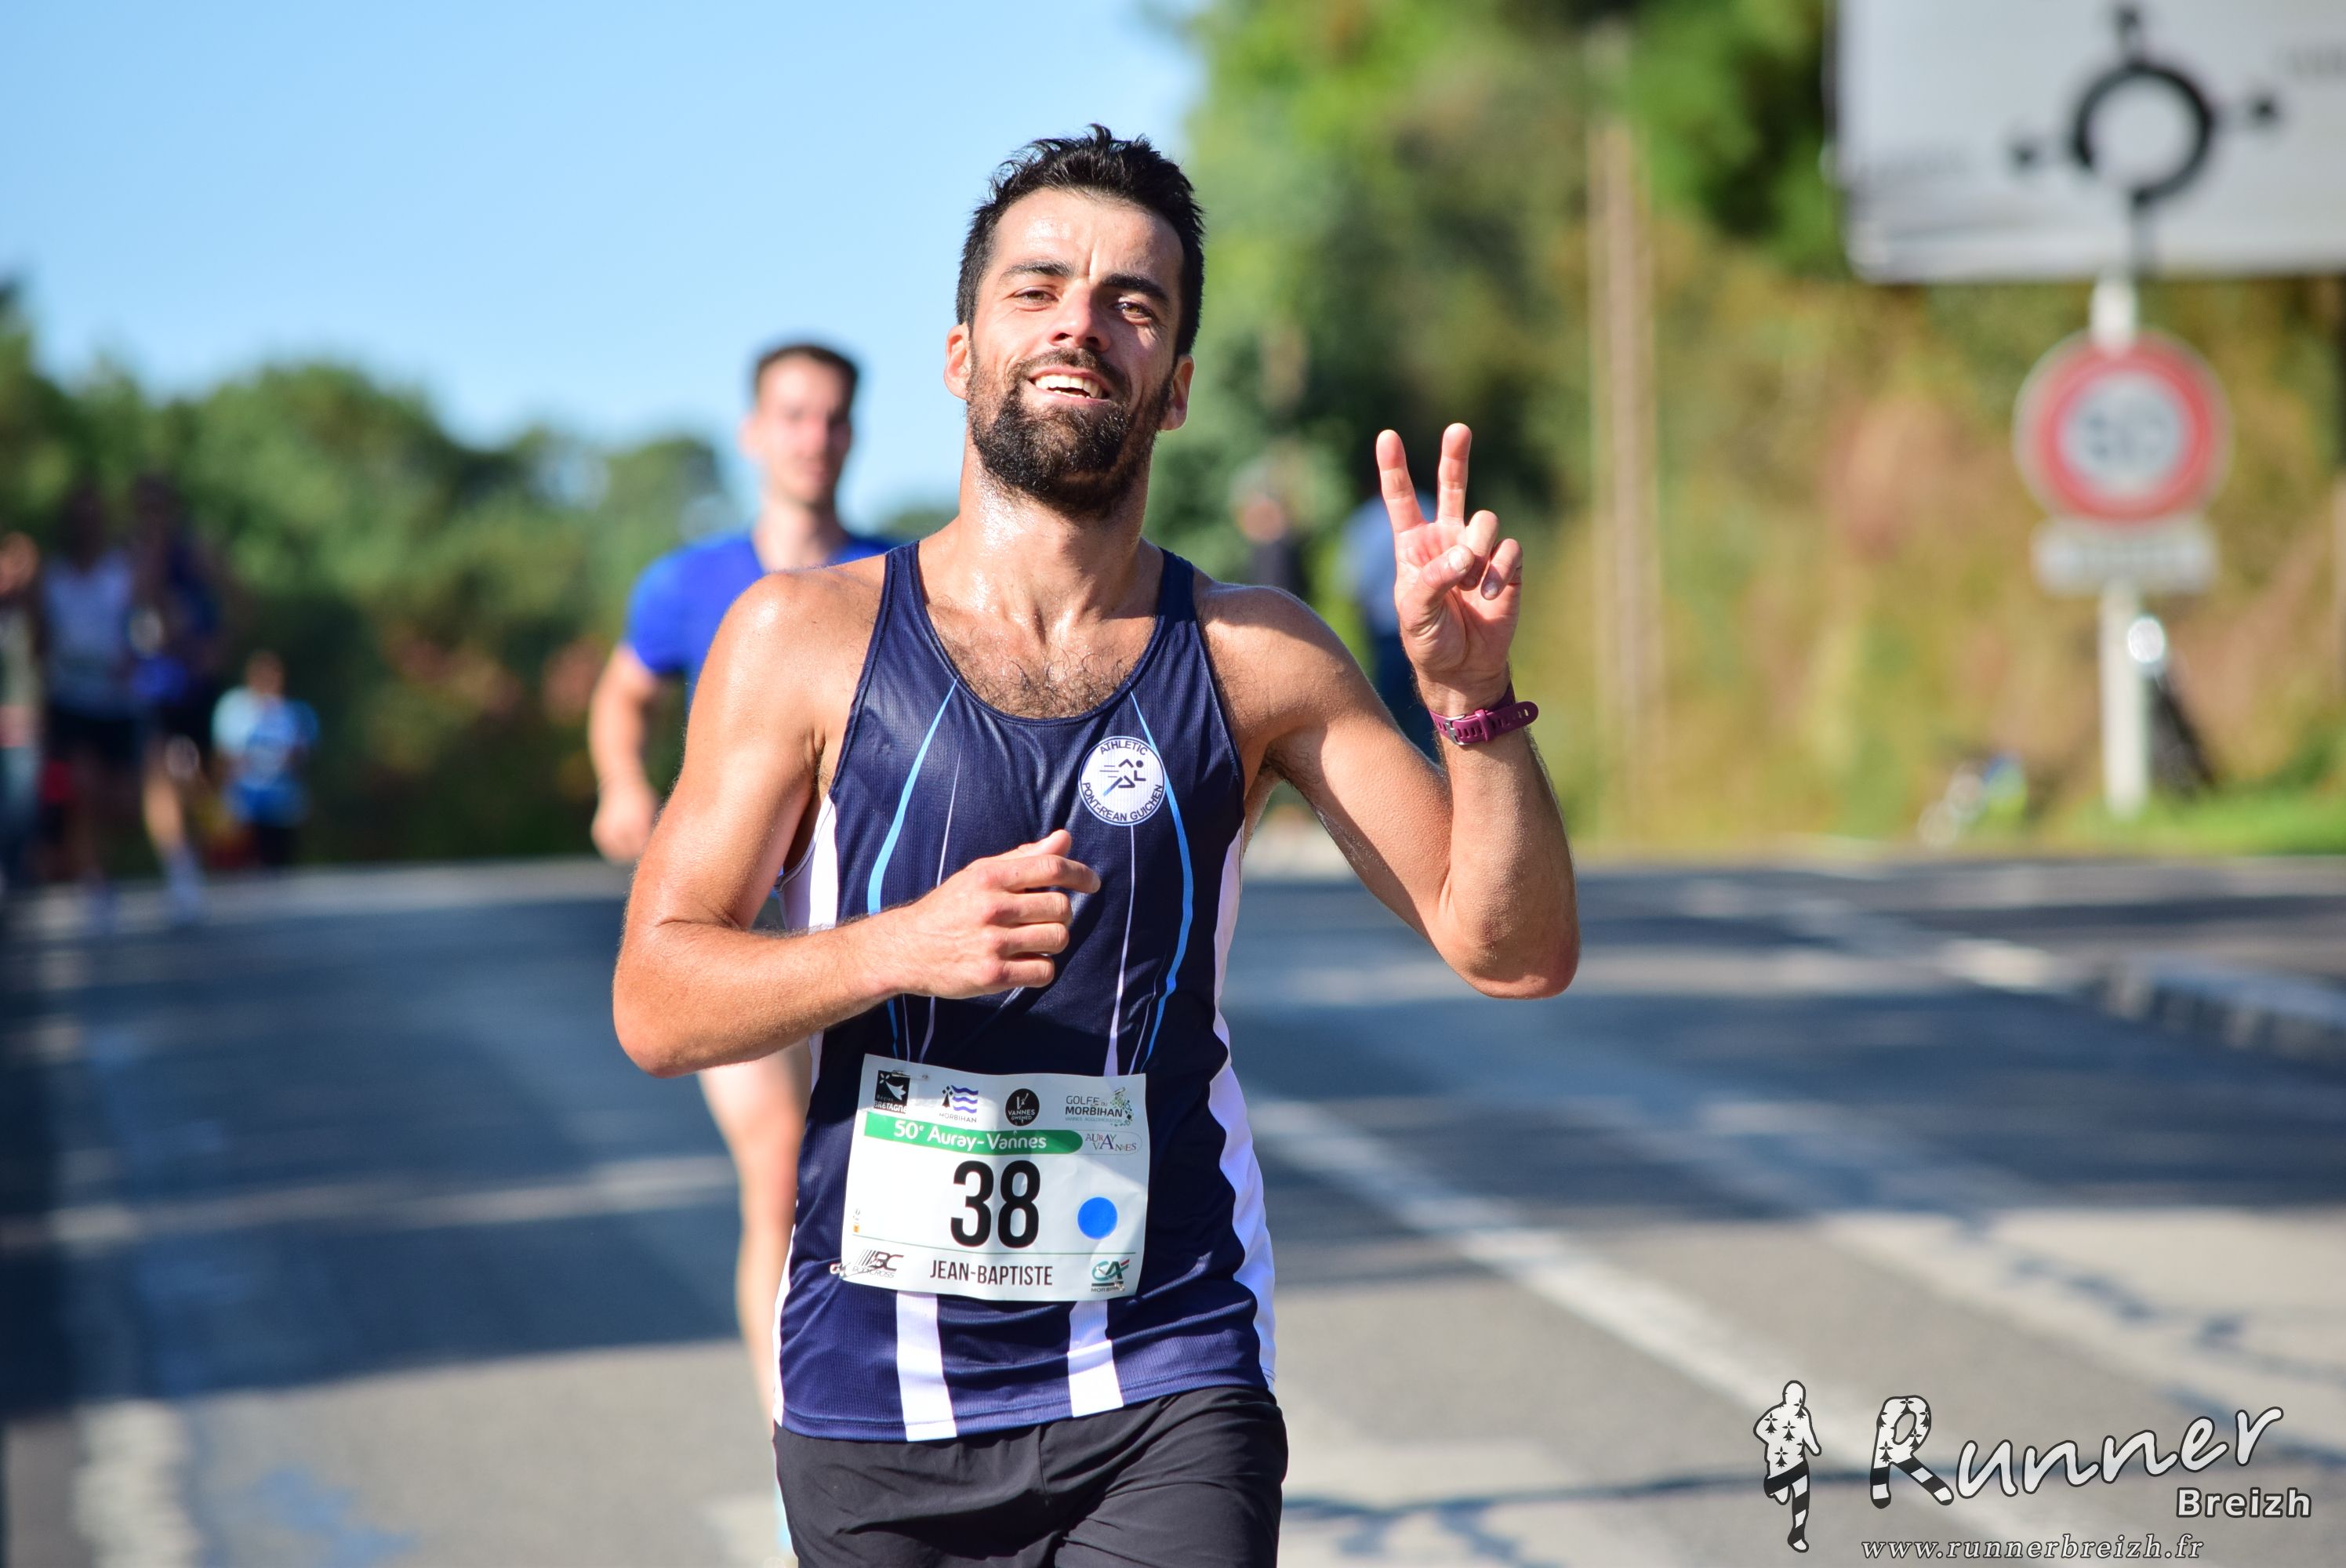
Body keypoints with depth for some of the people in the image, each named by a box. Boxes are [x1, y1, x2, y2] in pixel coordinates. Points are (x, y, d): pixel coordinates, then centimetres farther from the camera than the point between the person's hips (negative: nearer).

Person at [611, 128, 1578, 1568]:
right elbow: (654, 1002, -2)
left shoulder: (1256, 662, 2)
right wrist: (901, 948, -19)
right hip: (872, 1390, 1)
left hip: (1161, 1396, -1)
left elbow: (1516, 951, 2)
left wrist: (1472, 692, -14)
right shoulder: (806, 639, 0)